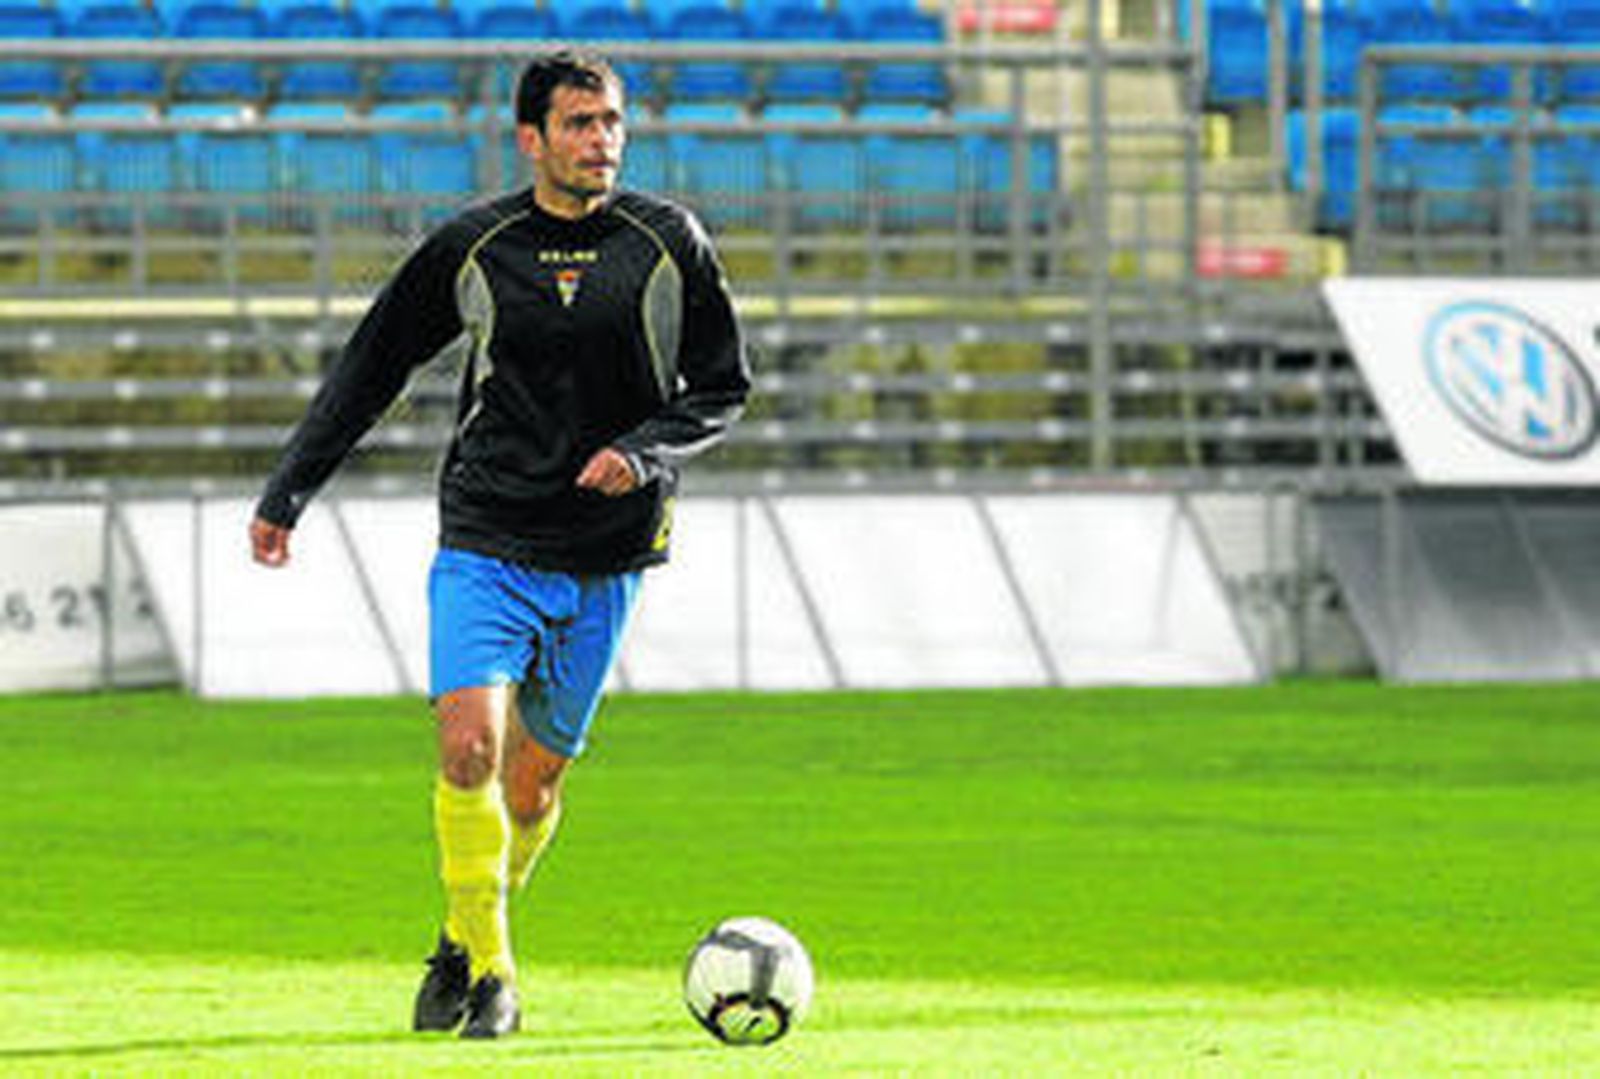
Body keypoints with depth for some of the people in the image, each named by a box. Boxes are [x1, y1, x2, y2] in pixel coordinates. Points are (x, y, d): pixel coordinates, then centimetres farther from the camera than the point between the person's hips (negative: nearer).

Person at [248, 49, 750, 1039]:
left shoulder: (671, 244, -1)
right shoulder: (471, 250, -1)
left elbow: (724, 389, 7)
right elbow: (372, 367, 10)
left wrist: (643, 452, -12)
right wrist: (287, 495, 8)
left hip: (605, 560, 1)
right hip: (484, 544, -1)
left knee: (534, 780, 7)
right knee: (468, 743, -19)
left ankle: (465, 948, 31)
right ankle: (485, 965, -6)